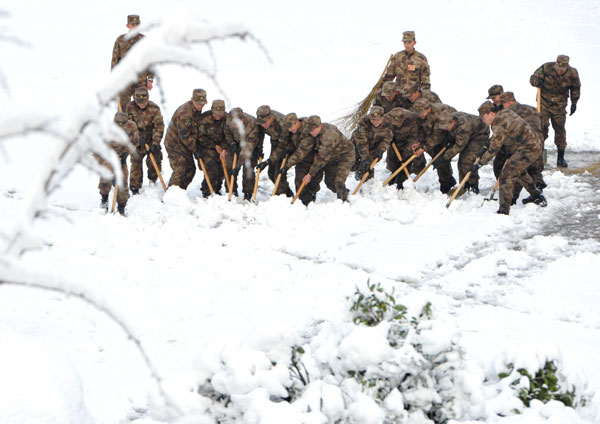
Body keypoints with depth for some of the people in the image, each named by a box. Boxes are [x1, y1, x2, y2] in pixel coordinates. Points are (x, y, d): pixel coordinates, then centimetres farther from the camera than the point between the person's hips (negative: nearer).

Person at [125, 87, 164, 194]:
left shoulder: (154, 108, -16)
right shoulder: (130, 107, -15)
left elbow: (159, 127, -17)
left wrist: (155, 144, -25)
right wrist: (139, 137, -23)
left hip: (151, 139, 0)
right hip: (137, 139, 0)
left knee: (155, 162, -2)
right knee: (136, 162, -8)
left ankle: (153, 181, 27)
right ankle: (135, 188, 1)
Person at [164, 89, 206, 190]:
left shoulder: (197, 109, 5)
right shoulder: (185, 113, -27)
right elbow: (185, 136, -25)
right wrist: (195, 148, -17)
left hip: (184, 144, 9)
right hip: (175, 144, -9)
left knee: (190, 169, 9)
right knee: (180, 170, -14)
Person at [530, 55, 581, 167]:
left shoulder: (572, 73, -13)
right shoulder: (546, 68, -18)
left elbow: (576, 88, 6)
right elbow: (533, 78, -6)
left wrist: (574, 103, 8)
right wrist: (537, 82, -29)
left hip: (559, 106, 1)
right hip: (544, 102, -1)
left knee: (560, 129, 2)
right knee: (542, 126, -10)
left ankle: (561, 158, 11)